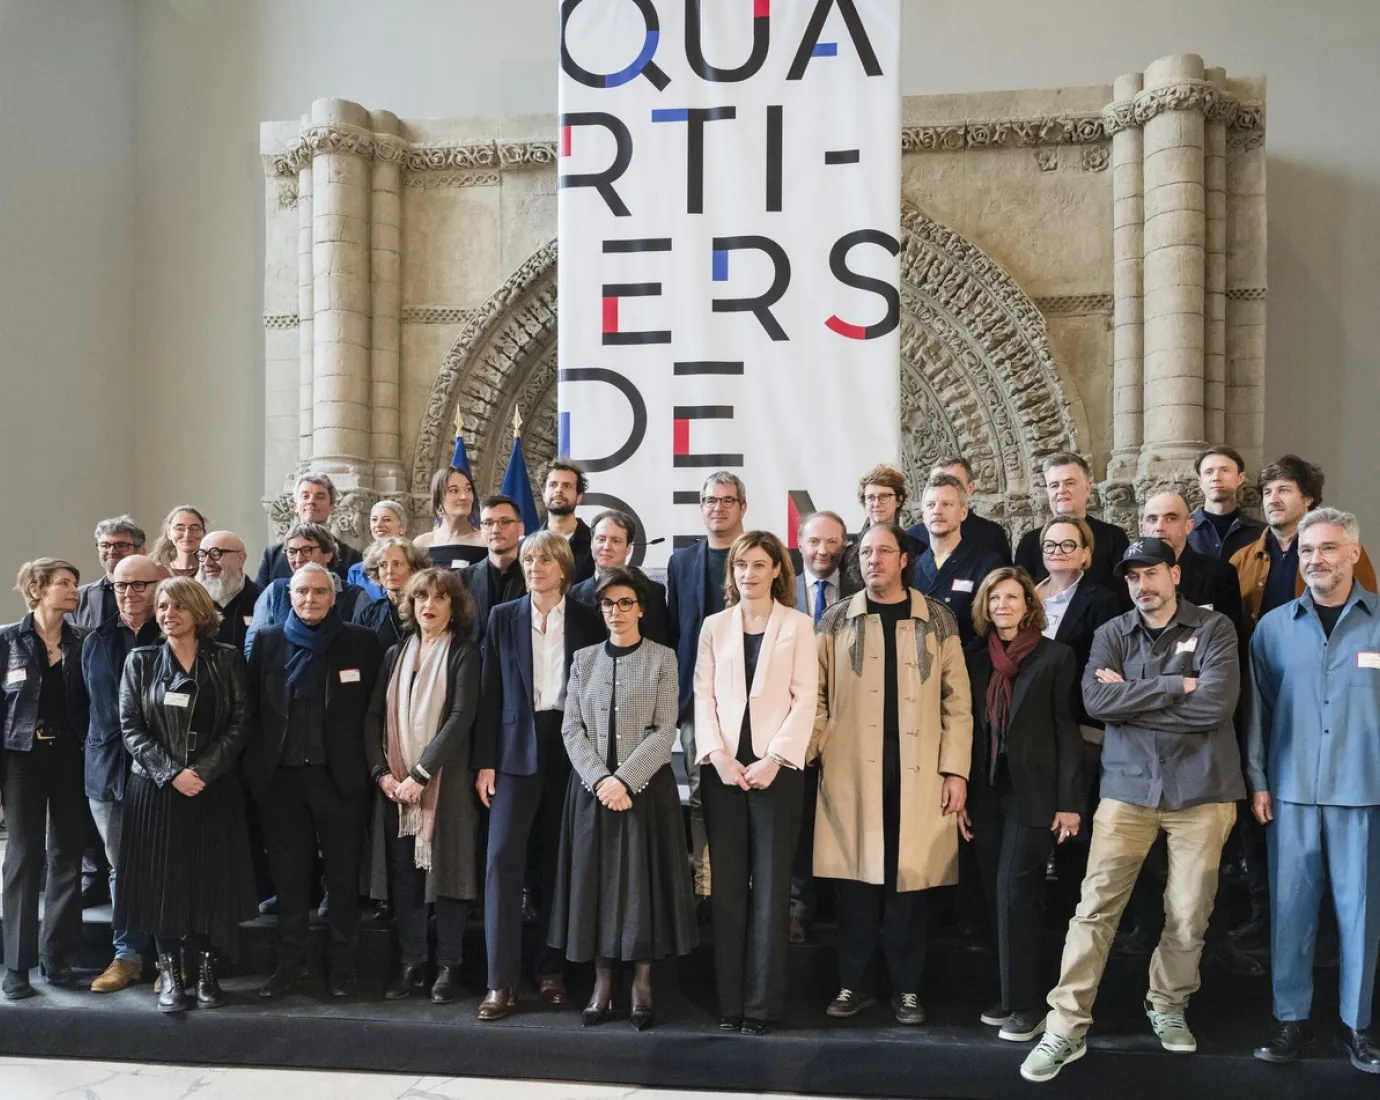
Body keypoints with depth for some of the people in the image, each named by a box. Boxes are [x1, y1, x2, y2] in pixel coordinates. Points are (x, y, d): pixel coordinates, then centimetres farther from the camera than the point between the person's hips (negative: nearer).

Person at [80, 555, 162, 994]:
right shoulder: (95, 642, 9)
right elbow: (87, 703, 13)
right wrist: (96, 751, 7)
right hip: (109, 770, 4)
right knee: (122, 868, 11)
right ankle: (127, 955, 22)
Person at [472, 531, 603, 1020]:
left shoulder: (589, 621, 3)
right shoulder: (503, 618, 6)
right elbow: (490, 693, 4)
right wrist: (484, 761, -2)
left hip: (571, 750, 0)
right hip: (517, 750, 0)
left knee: (557, 863, 7)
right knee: (503, 857, -9)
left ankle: (551, 970, 20)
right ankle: (501, 980, -4)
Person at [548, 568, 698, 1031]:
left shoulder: (662, 658, 0)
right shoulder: (583, 659, 9)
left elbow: (665, 731, -6)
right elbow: (571, 728, 3)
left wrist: (625, 780, -15)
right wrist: (600, 779, -11)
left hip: (646, 787, -3)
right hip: (592, 787, 3)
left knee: (644, 881, 0)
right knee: (595, 881, 4)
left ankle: (642, 986, 10)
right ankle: (602, 984, 14)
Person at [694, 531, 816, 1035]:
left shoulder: (797, 625, 4)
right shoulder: (714, 626, 11)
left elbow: (805, 698, -2)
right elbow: (703, 696, 5)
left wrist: (775, 759, -12)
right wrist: (719, 756, -8)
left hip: (776, 766, -2)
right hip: (722, 766, 2)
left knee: (771, 884, 0)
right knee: (727, 884, 4)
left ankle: (762, 1001, 7)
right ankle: (729, 999, 11)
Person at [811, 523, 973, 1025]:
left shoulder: (936, 620, 6)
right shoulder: (836, 620, 8)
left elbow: (956, 700, 4)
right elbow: (817, 695, 8)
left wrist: (956, 769, -2)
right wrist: (809, 754, -3)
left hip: (918, 770, 0)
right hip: (851, 769, 1)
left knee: (909, 876, 3)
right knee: (854, 876, 3)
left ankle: (907, 987, 17)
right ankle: (855, 983, 16)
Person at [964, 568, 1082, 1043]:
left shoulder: (1055, 656, -3)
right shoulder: (976, 658, 9)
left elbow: (1067, 730, -6)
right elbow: (968, 729, 10)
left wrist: (1069, 801, -10)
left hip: (1033, 793, -5)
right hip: (986, 793, 5)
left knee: (1015, 894, -8)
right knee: (996, 896, 9)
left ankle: (1026, 1005, 3)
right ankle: (1010, 996, 20)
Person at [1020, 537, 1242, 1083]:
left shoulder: (1214, 628, 0)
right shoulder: (1112, 633, 6)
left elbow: (1216, 702, -15)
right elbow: (1096, 700, -10)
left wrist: (1131, 697, -10)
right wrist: (1175, 686, -13)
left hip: (1200, 790, -1)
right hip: (1127, 788, 1)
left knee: (1189, 915, 8)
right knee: (1095, 907, -3)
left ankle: (1168, 1007, 32)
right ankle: (1066, 1026, 3)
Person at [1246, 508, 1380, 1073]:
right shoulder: (1274, 626, 4)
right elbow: (1258, 707, 6)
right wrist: (1257, 779, 2)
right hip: (1292, 790, 1)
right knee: (1290, 904, 6)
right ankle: (1291, 1017, 18)